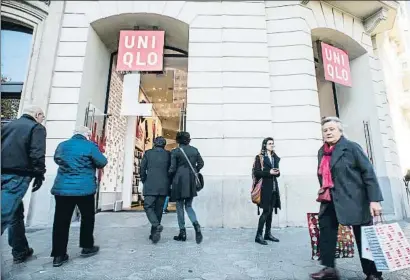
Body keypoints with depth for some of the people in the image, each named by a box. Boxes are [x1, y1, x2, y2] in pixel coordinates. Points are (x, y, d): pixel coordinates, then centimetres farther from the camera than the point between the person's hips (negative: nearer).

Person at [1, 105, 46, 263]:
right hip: (17, 175, -7)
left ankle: (20, 251, 28)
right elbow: (37, 153, -13)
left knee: (16, 213, 17)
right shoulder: (36, 127, 0)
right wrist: (39, 174, -10)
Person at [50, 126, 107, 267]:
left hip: (61, 188, 5)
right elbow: (102, 162, -6)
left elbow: (57, 159, 27)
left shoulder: (62, 145, 10)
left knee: (61, 220, 7)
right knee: (88, 217, 13)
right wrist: (90, 162, 14)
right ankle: (87, 247, 23)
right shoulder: (90, 146, -7)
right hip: (84, 188, -4)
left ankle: (58, 255, 10)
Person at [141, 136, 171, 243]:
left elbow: (142, 169, 2)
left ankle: (157, 226, -17)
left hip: (150, 186, -2)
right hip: (164, 186, 2)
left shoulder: (148, 153, 3)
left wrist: (144, 182, 15)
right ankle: (154, 233, 15)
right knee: (158, 209, 10)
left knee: (148, 207, 5)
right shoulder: (168, 154, 5)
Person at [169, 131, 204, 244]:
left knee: (180, 207, 8)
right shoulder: (194, 150, 6)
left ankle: (182, 233, 14)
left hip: (179, 181, -4)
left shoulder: (175, 152, -6)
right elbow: (201, 163, 10)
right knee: (188, 206, 15)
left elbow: (172, 168, -7)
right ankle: (196, 225, -8)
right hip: (191, 182, 4)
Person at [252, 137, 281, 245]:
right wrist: (269, 172, -18)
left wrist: (277, 172, -4)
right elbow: (256, 172, -12)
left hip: (273, 187, 7)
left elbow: (277, 173, 19)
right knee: (266, 211, -8)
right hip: (264, 188, -6)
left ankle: (268, 234, 21)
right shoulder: (259, 157, -5)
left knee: (270, 211, 10)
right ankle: (258, 235, 1)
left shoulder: (275, 158, 16)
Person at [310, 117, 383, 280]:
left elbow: (368, 172, -10)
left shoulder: (351, 147, -6)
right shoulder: (321, 152, 12)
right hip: (330, 200, 6)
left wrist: (374, 199, -15)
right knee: (326, 230, 4)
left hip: (354, 199, -6)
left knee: (364, 236, 7)